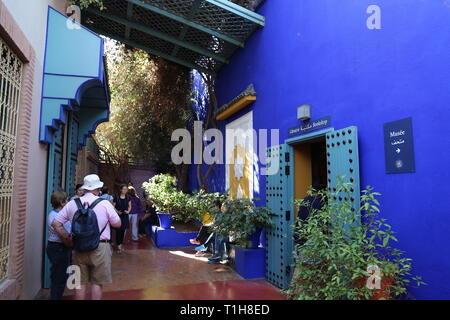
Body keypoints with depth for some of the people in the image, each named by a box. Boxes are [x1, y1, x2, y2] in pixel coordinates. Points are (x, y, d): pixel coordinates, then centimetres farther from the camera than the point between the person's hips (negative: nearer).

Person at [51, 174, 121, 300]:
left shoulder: (73, 203, 0)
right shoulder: (105, 203, -9)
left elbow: (56, 223, 3)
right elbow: (117, 224, -2)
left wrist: (67, 238, 10)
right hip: (100, 247, -3)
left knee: (80, 282, 15)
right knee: (97, 282, 9)